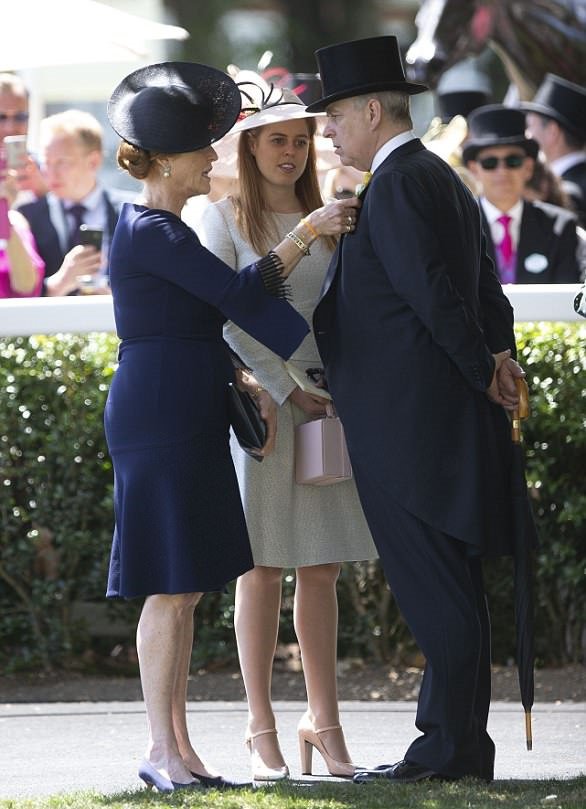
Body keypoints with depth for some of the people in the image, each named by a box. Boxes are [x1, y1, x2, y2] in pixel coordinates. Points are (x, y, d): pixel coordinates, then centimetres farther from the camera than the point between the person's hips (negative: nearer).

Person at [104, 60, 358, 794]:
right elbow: (238, 293, -19)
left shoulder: (163, 230, 19)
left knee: (184, 588, 9)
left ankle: (175, 747, 12)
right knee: (171, 587, -8)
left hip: (187, 422, 10)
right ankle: (162, 753, -6)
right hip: (162, 421, -10)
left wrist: (246, 381, 9)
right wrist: (304, 233, -15)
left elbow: (208, 317, 21)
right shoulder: (150, 231, -13)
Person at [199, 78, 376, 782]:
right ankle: (262, 730, 1)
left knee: (322, 567, 4)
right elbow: (229, 320, -7)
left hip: (323, 400, 4)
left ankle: (324, 722, 9)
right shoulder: (225, 219, 0)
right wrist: (290, 393, -14)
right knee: (263, 566, -3)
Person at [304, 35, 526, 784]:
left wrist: (483, 373, -10)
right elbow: (485, 287, 16)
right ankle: (458, 741, 16)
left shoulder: (395, 186, -13)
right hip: (442, 416, 10)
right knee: (447, 584, 12)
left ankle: (452, 746, -6)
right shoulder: (440, 179, 18)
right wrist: (499, 356, 5)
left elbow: (432, 290, -19)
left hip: (406, 419, -10)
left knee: (433, 584, -7)